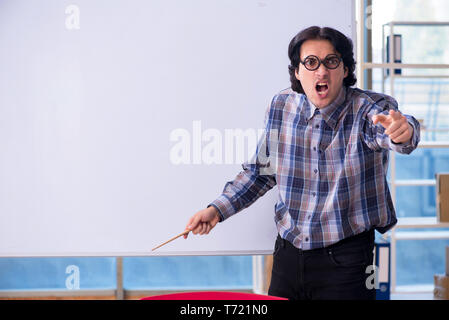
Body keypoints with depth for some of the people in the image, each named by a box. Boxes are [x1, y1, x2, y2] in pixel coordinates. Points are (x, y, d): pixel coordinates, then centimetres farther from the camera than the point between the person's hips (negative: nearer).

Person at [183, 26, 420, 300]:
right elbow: (261, 170, 13)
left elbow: (385, 131, -38)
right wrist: (217, 209, 4)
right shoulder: (282, 106, -1)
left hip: (344, 260, -4)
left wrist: (402, 131, -62)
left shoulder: (368, 108, -14)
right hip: (288, 253, 4)